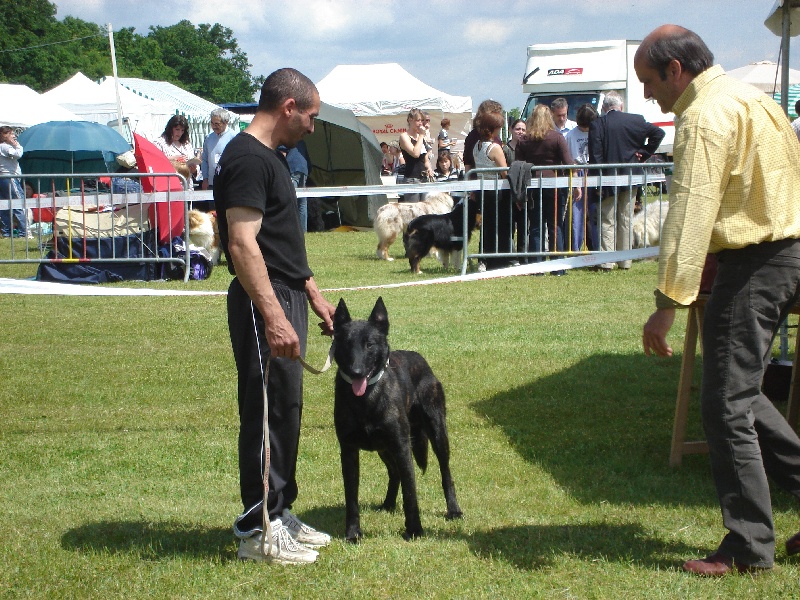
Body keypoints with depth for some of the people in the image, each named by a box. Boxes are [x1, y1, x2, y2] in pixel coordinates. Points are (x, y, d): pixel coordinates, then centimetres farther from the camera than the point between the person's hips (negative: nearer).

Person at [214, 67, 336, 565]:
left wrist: (313, 294, 24)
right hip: (264, 304, -10)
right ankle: (258, 530, 2)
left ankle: (280, 513, 24)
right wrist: (273, 316, -28)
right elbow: (243, 244, -23)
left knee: (286, 411, 15)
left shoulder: (271, 157, 17)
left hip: (287, 299, 10)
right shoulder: (248, 159, -16)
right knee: (267, 412, -5)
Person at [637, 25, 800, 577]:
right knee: (738, 392, 18)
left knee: (727, 406, -4)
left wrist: (668, 304, -26)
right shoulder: (749, 97, 16)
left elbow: (691, 215, -23)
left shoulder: (706, 117, -15)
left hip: (753, 263, -10)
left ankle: (749, 549, 2)